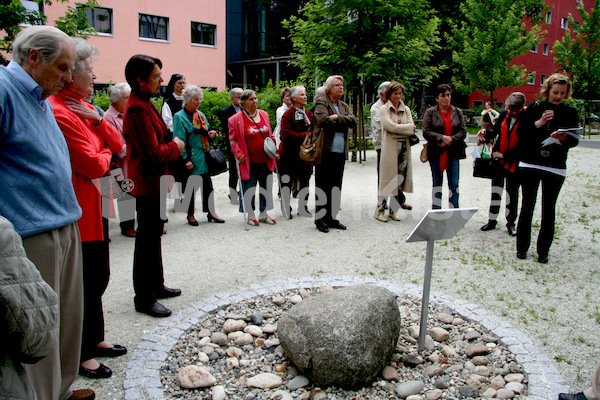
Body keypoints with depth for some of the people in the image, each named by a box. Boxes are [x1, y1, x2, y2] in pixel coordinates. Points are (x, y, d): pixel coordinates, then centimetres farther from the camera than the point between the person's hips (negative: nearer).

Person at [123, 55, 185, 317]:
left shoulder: (144, 104, 13)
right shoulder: (137, 109, -20)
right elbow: (153, 153, -24)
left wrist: (172, 147, 6)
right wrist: (175, 147, -9)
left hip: (153, 182, 11)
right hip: (147, 184, -11)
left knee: (154, 234, 19)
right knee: (147, 240, -2)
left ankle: (156, 285, 34)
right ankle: (144, 298, 9)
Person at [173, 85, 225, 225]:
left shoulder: (201, 115, 14)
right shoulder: (179, 117, -8)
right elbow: (180, 140, -13)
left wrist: (210, 133, 1)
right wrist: (186, 159, -18)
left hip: (204, 156, 6)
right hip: (191, 157, -6)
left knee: (207, 185, 9)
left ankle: (210, 212, 18)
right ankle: (190, 215, 16)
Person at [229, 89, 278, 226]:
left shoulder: (264, 114, 10)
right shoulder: (236, 119, -5)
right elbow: (232, 140, -1)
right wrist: (239, 154, -12)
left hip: (266, 160, 5)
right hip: (249, 162, -4)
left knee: (266, 188, 11)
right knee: (249, 189, 3)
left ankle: (263, 214, 26)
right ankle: (250, 215, 19)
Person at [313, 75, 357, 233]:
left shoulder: (344, 106, 19)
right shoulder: (321, 102, -1)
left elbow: (353, 121, 2)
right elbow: (323, 120, -19)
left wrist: (337, 117, -11)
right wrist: (343, 121, -6)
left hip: (340, 153, 6)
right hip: (325, 152, -6)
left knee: (336, 187, 10)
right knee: (323, 187, -1)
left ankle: (331, 218, 20)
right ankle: (320, 219, 9)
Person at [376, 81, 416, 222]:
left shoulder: (406, 109, 16)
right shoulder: (384, 109, 1)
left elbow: (412, 129, 5)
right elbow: (391, 126, -13)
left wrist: (397, 128, -7)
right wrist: (408, 127, -6)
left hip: (404, 147, 5)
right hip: (390, 148, -5)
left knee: (400, 179, 5)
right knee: (387, 180, -5)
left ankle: (393, 210, 14)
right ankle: (380, 211, 3)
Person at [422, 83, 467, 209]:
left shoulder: (458, 112, 8)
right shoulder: (430, 112, 1)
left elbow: (463, 131, 4)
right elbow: (426, 132, -7)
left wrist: (451, 140, -12)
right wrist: (442, 137, -17)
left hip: (453, 152, 1)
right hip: (436, 153, -1)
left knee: (454, 184, 0)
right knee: (437, 183, 9)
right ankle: (436, 211, 18)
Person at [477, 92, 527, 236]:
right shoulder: (504, 115, -1)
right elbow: (495, 130, 9)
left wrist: (504, 155, -16)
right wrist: (486, 132, -13)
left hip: (514, 162, -4)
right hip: (498, 159, 4)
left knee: (512, 192, 7)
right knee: (496, 190, 10)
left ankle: (511, 223, 20)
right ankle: (492, 220, 20)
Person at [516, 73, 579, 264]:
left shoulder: (570, 113, 6)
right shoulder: (534, 108, 5)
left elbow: (575, 140, 1)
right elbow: (520, 132, -2)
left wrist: (564, 137, -21)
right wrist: (538, 123, -16)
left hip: (555, 168, 1)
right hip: (530, 164, 0)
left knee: (549, 210, 3)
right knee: (527, 206, 3)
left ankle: (543, 251, 12)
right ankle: (522, 247, 13)